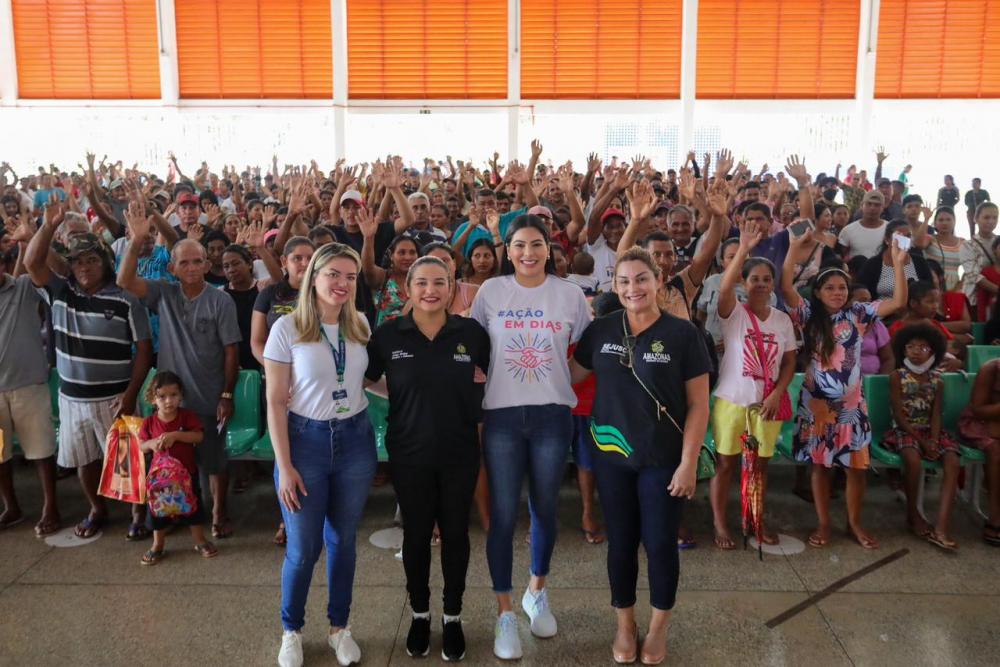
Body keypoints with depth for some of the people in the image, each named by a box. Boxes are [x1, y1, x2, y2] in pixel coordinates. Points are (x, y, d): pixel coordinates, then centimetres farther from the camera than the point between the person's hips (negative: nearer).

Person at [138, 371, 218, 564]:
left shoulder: (187, 416, -10)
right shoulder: (149, 422, -8)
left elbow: (199, 436, -21)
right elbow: (141, 446, -1)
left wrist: (175, 435, -31)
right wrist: (151, 444, -24)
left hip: (187, 472, -1)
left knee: (193, 505, 12)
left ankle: (200, 541, 29)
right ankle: (158, 545, 30)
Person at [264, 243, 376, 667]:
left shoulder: (360, 326, 2)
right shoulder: (288, 327, -10)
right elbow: (275, 402, -9)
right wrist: (284, 465, -13)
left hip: (356, 439, 3)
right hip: (306, 439, -3)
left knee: (343, 540, 13)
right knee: (303, 548, 4)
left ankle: (339, 627, 31)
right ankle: (291, 630, 29)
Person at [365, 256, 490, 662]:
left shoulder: (472, 333, -5)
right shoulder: (388, 335, -6)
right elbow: (365, 380, 5)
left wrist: (474, 383, -7)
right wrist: (403, 399, -5)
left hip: (460, 452, 0)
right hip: (409, 453, 0)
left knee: (455, 532, 10)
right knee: (416, 533, 12)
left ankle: (453, 617, 28)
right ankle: (419, 614, 31)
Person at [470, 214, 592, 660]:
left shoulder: (570, 294, 2)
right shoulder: (491, 291, 0)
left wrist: (564, 384, -1)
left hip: (553, 415, 1)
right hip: (502, 415, -1)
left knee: (545, 509, 12)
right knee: (502, 515, 1)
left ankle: (536, 593, 35)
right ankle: (505, 613, 15)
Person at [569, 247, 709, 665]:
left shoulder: (682, 333, -10)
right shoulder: (600, 330, -2)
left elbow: (698, 405, -8)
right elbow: (569, 375, 12)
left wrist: (688, 462, -11)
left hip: (663, 459, -2)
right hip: (612, 457, 3)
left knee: (660, 543, 9)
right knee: (621, 542, 13)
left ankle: (659, 626, 31)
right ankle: (625, 624, 33)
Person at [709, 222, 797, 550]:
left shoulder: (783, 320, 5)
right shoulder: (734, 312, -6)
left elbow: (789, 362, 7)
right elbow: (724, 288, -28)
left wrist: (776, 394, -7)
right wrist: (743, 250, -35)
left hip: (768, 402, 3)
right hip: (732, 399, -3)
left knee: (760, 463, 14)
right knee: (726, 462, 5)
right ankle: (720, 523, 15)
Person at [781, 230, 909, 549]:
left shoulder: (858, 314, 2)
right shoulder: (809, 315, -3)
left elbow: (899, 302, -6)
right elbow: (786, 288, -18)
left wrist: (898, 264, -17)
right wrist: (793, 251, -30)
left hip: (851, 401, 2)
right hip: (816, 401, -1)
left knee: (857, 464, 6)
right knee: (819, 463, 6)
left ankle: (854, 523, 24)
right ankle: (823, 524, 20)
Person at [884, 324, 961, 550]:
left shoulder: (937, 379, 7)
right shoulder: (897, 376, -4)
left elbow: (936, 414, 2)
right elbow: (899, 415, -9)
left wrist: (933, 440, -16)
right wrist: (922, 441, -16)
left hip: (930, 430, 4)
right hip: (904, 430, -4)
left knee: (953, 462, -23)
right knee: (913, 460, -35)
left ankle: (942, 527, -30)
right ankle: (913, 515, -10)